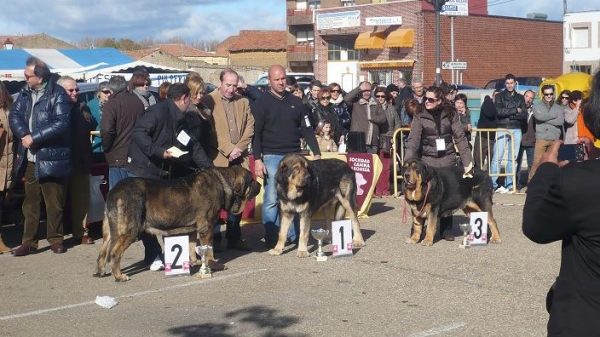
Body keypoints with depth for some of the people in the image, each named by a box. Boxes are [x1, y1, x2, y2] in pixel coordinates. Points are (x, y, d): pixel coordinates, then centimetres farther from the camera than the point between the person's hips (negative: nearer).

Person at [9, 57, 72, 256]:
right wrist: (24, 135, -14)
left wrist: (34, 137, -18)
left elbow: (61, 123, -19)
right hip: (29, 159, 6)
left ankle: (55, 239, 18)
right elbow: (14, 115, 5)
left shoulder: (58, 95, -10)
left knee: (54, 203, 4)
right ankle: (29, 242, 18)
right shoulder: (25, 93, 10)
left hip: (51, 159, -6)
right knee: (30, 202, 11)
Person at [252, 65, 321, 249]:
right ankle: (271, 239, 2)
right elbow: (256, 133, -3)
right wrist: (257, 159, -11)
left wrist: (317, 153, 5)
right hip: (272, 157, -3)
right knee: (271, 199, -5)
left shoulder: (296, 102, 10)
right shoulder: (262, 103, 0)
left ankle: (293, 237, 13)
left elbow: (307, 130, 12)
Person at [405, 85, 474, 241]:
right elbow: (413, 140, -12)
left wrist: (467, 160, -9)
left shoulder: (450, 114, -1)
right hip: (428, 160, -1)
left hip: (448, 159, 1)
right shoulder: (420, 116, -4)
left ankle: (446, 230, 19)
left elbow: (460, 138, -2)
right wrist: (409, 162, -25)